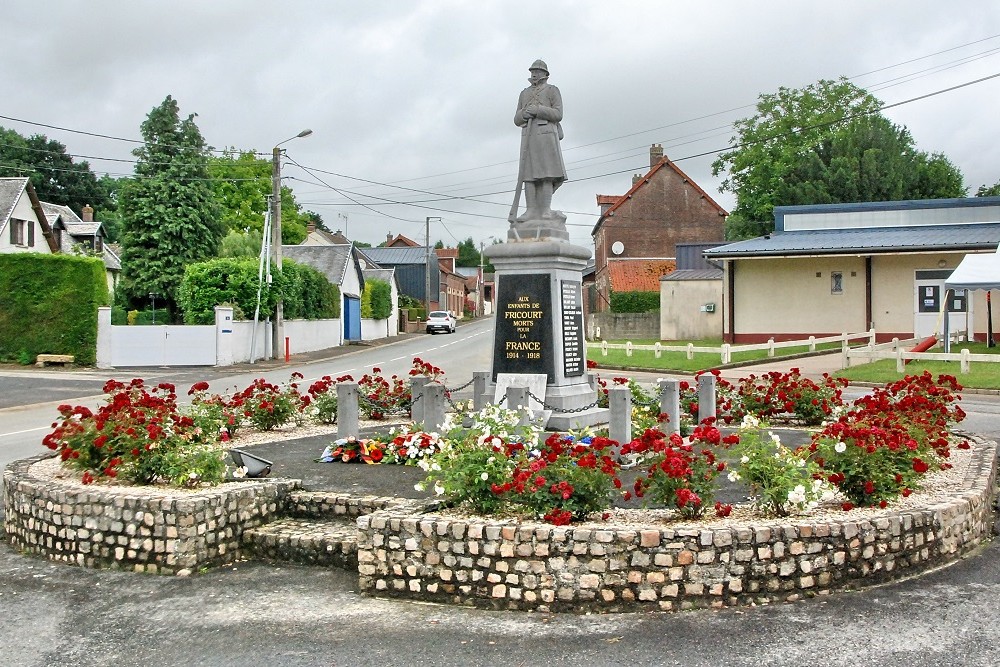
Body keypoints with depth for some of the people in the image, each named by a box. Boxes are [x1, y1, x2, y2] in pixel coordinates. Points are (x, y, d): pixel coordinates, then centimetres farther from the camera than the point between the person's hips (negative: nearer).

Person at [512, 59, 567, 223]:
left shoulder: (553, 90, 8)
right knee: (529, 173, -7)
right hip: (528, 136, 4)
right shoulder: (524, 94, 22)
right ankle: (532, 211, -12)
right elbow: (517, 120, 16)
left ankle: (545, 210, -16)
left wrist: (537, 110, -16)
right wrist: (524, 114, -8)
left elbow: (557, 115, -4)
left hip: (547, 134, -4)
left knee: (546, 173, -13)